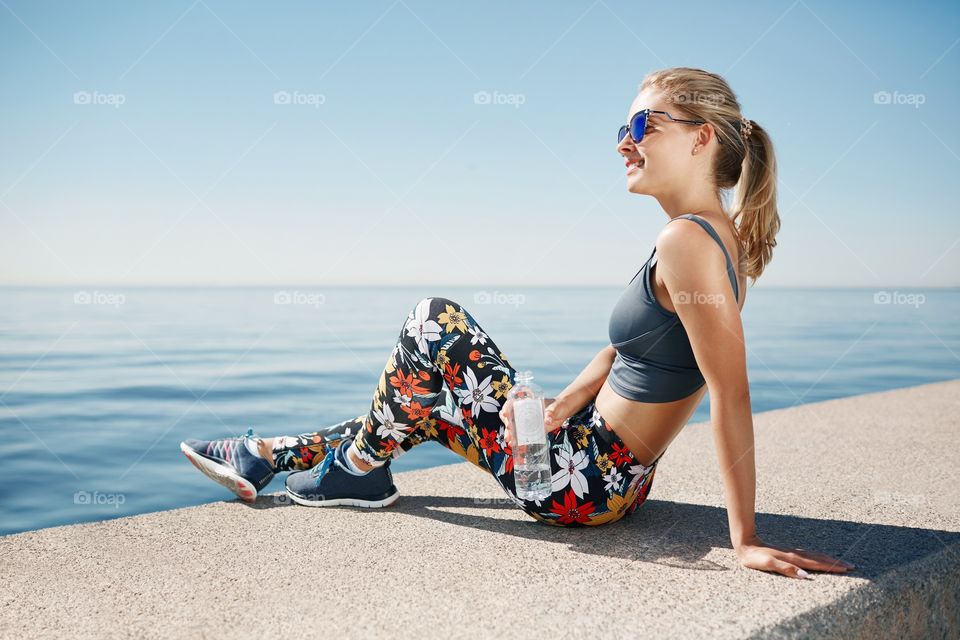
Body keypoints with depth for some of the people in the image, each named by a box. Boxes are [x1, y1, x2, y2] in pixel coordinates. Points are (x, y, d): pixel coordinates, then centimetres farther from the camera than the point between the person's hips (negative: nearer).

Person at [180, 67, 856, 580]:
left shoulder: (687, 239, -22)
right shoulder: (717, 235, 8)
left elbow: (732, 395, -28)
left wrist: (746, 540, -27)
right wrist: (565, 403, -3)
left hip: (584, 483, -10)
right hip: (618, 479, 10)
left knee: (434, 324, -5)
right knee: (421, 398, 19)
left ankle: (359, 470, 14)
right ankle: (265, 457, 29)